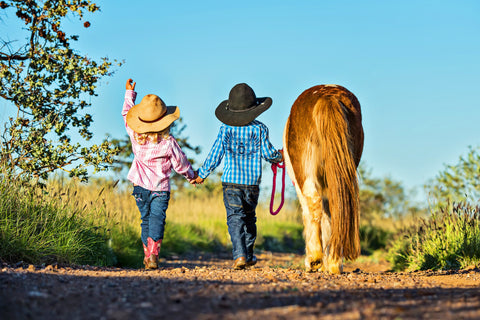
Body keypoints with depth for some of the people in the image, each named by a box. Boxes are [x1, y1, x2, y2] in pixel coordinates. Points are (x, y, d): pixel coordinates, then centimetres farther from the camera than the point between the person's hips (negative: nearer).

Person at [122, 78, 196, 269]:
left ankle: (147, 253, 17)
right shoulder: (168, 143, -15)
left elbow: (126, 114, 13)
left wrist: (130, 93, 25)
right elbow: (180, 164, -3)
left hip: (139, 186, 4)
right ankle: (153, 254, -21)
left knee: (146, 219, 15)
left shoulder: (135, 136, -6)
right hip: (160, 189, -4)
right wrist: (192, 176, 16)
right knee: (157, 218, -6)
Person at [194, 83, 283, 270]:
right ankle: (248, 256, 24)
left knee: (235, 218, -4)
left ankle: (239, 255, -19)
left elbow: (214, 156, 1)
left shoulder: (225, 129, -1)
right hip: (252, 182, 1)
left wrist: (202, 175, 14)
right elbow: (268, 153, -2)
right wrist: (279, 157, 21)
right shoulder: (259, 129, -2)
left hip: (231, 180, -1)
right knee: (249, 217, 16)